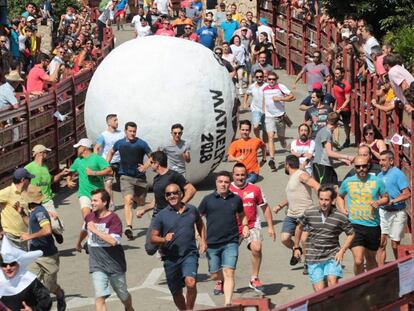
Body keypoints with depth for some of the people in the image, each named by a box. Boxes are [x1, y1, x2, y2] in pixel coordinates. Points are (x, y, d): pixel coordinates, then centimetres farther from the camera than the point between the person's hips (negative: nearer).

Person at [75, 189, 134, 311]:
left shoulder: (113, 219, -15)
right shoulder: (90, 217, 2)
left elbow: (113, 241, -29)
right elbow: (84, 230, 27)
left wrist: (95, 230, -24)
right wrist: (78, 243, 44)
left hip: (115, 264, -3)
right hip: (97, 266, 3)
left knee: (123, 295, 17)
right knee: (100, 297, -15)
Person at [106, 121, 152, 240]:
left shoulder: (141, 144, -2)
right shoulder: (120, 143, 5)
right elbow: (111, 152, 26)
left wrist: (145, 166, -10)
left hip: (140, 177, 1)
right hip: (126, 177, -1)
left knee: (141, 203, 15)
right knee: (128, 200, -20)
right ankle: (128, 227, -28)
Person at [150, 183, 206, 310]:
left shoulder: (192, 210, 5)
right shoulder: (162, 216, 0)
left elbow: (200, 223, 26)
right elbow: (153, 238, 0)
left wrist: (203, 240, 14)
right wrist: (164, 239, -20)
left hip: (189, 254, -1)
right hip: (171, 258, 1)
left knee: (191, 282, -26)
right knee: (176, 293, 10)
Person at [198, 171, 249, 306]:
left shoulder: (236, 199, 6)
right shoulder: (208, 199, 0)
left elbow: (241, 215, 25)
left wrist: (245, 226, 5)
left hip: (231, 243, -1)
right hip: (212, 243, 1)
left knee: (228, 273, -15)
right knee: (215, 275, 12)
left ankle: (228, 303, -18)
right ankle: (220, 282, 48)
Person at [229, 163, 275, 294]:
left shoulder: (254, 189, 0)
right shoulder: (228, 190, -2)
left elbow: (265, 207, 10)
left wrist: (270, 227, 7)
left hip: (252, 226, 0)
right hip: (233, 228, 0)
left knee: (256, 248, -23)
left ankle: (254, 279, -8)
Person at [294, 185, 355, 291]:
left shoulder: (340, 217, -6)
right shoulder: (309, 213, -3)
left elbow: (351, 234, 8)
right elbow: (300, 228, 16)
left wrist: (342, 251, -2)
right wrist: (296, 247, 21)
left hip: (332, 256, -1)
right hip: (314, 258, 1)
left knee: (332, 282, -24)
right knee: (319, 290, -2)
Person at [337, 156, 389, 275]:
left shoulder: (377, 181, 1)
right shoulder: (348, 182, 4)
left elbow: (386, 198, 10)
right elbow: (340, 196, 22)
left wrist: (378, 202, -11)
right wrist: (342, 209, 5)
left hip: (373, 226, 1)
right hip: (355, 225, -1)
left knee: (371, 259, 16)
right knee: (358, 261, -14)